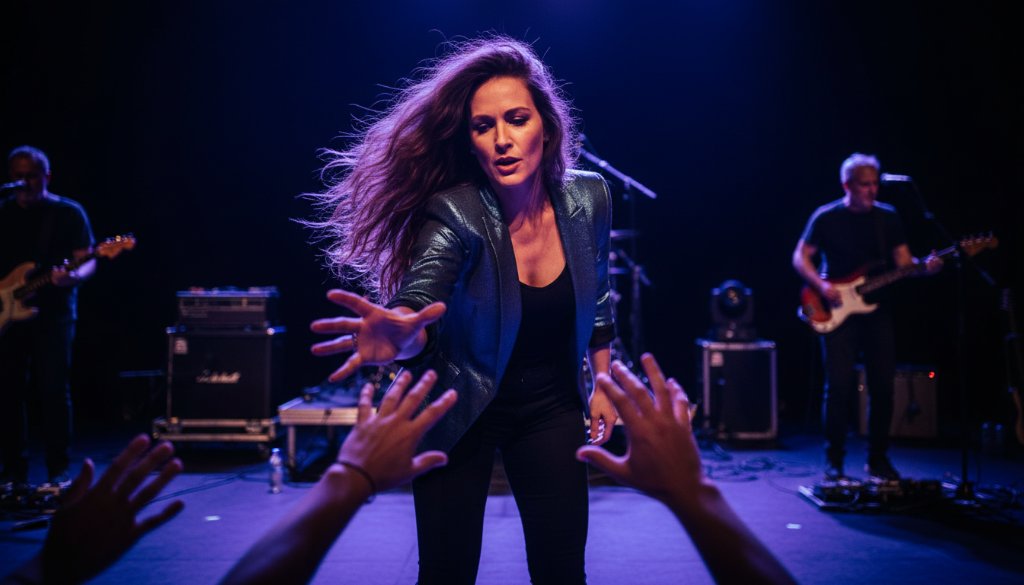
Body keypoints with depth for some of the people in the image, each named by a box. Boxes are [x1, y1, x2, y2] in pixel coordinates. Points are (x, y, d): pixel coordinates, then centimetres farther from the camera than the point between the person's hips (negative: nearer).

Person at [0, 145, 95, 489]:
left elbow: (87, 260, -4)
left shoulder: (69, 212, 1)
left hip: (53, 313, -4)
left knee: (53, 390, -7)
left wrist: (73, 277, -25)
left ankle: (59, 471, 2)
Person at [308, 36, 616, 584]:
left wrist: (603, 383, 11)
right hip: (460, 409, -3)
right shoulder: (455, 211, -23)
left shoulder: (587, 199, -10)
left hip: (550, 409, 3)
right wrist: (400, 333, -61)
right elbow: (420, 297, -39)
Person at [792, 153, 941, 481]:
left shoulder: (887, 217, 9)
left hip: (877, 310, 3)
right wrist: (821, 285, -16)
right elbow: (800, 257, 0)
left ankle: (877, 459, 14)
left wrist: (924, 266, -14)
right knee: (839, 385, -9)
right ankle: (834, 460, 3)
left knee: (883, 386, 1)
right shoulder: (826, 218, 0)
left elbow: (903, 261, 7)